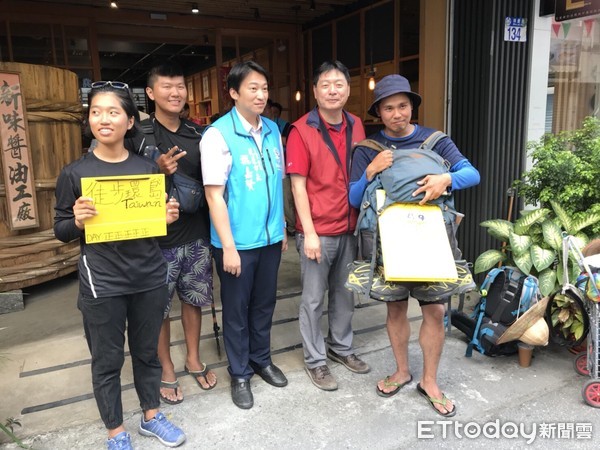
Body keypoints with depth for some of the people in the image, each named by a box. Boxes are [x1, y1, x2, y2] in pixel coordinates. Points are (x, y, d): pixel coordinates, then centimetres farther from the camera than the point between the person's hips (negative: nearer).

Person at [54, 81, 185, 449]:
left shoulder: (148, 168, 3)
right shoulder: (74, 173, -4)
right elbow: (61, 231, 0)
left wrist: (169, 217, -9)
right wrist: (77, 222, -20)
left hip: (150, 276, 2)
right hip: (102, 282, -2)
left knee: (147, 351, 18)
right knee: (107, 360, 11)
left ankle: (151, 415, 39)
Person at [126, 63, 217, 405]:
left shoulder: (198, 135, 6)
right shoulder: (139, 138, -7)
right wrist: (158, 171, -23)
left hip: (197, 235, 4)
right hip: (159, 239, -4)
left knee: (193, 300, 16)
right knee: (159, 308, 9)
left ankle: (194, 359, 36)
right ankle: (167, 370, 29)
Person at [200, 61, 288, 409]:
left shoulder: (273, 130, 5)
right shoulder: (218, 135, -13)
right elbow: (214, 194, -15)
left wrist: (282, 228, 13)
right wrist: (228, 247, -16)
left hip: (270, 237, 5)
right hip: (238, 241, -5)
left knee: (265, 303, 19)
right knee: (237, 308, 11)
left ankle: (262, 359, 39)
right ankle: (240, 373, 30)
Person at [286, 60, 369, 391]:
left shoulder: (356, 126, 6)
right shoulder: (301, 130, -10)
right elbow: (298, 185, -12)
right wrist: (309, 233, -15)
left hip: (350, 228, 5)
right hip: (318, 231, -5)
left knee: (345, 293, 18)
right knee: (313, 298, 7)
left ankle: (341, 347, 38)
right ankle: (315, 359, 24)